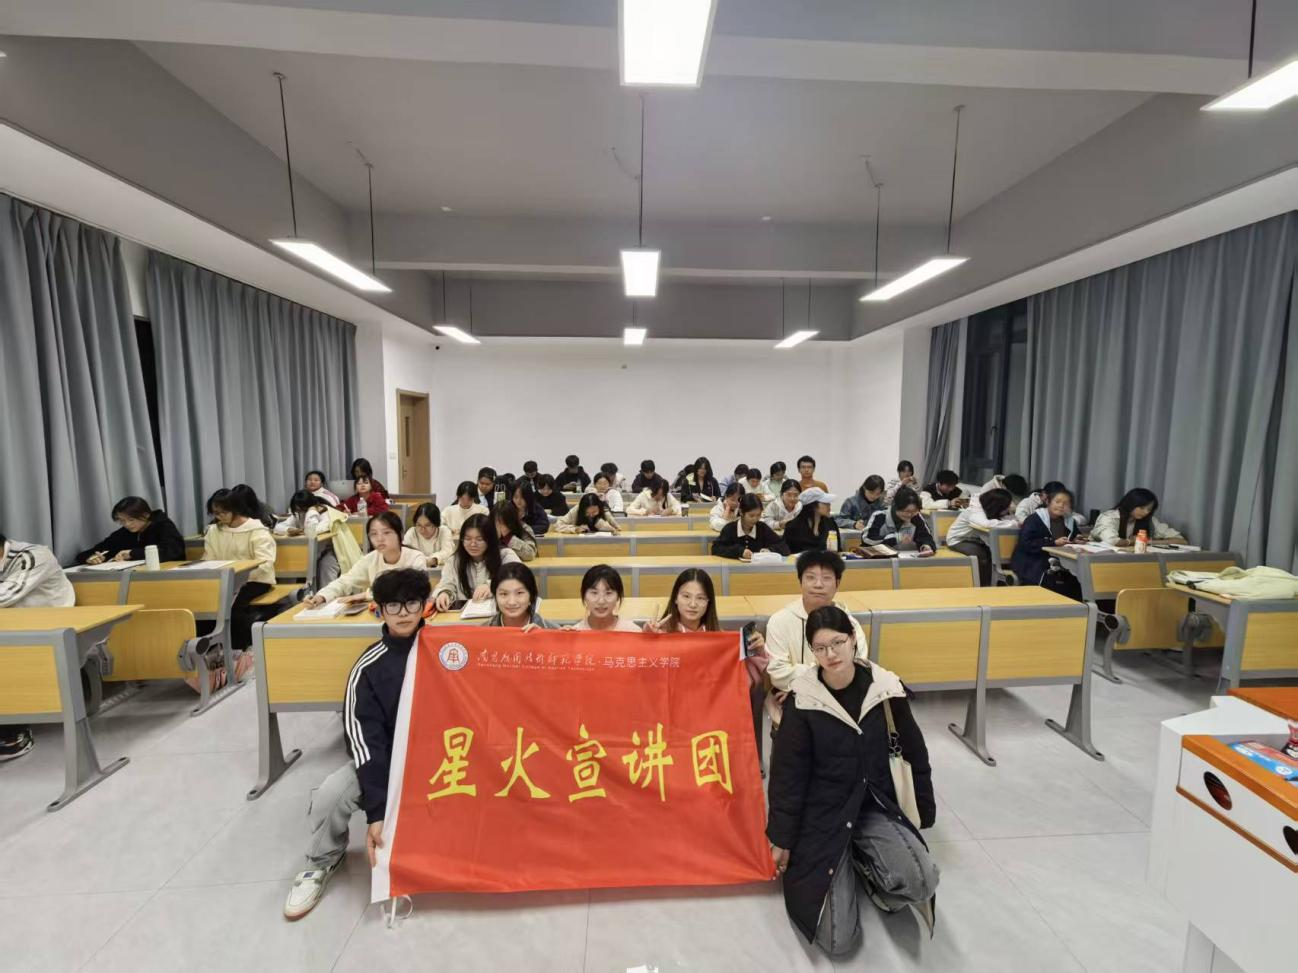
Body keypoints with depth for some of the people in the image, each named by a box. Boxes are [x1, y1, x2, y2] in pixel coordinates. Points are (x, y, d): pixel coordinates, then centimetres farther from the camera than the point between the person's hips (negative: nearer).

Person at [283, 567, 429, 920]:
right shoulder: (370, 666, -13)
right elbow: (363, 735, -18)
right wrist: (377, 811, -24)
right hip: (385, 757, 1)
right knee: (330, 795, -23)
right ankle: (324, 860, 11)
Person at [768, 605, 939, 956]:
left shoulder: (885, 689, -10)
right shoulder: (803, 701, -18)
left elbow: (916, 755, 6)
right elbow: (787, 774, -9)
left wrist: (925, 813, 11)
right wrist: (781, 839, -3)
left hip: (876, 807, 3)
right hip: (822, 813, -2)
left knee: (922, 882, -25)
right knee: (839, 942, -8)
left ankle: (864, 864, 8)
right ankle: (845, 868, 22)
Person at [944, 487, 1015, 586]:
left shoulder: (989, 509, -7)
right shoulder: (974, 511, -30)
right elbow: (987, 524, -49)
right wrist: (1013, 523, -40)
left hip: (974, 539, 7)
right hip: (958, 540, -7)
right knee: (982, 555, -29)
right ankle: (983, 586, -13)